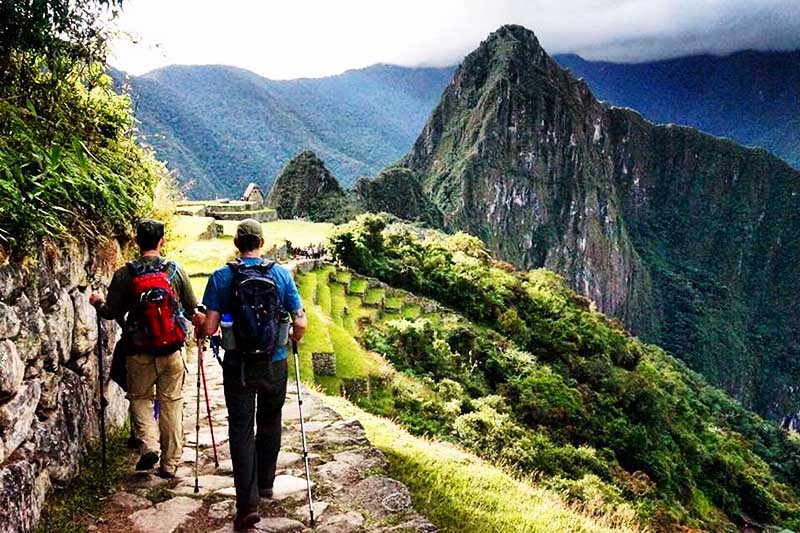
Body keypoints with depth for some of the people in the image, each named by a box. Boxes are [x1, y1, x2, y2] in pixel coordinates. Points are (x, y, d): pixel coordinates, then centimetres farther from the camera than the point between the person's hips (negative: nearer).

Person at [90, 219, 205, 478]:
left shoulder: (124, 274, -8)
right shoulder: (176, 271, -5)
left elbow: (111, 313, -1)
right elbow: (193, 310, 2)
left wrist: (98, 301, 21)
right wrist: (198, 321, 25)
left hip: (139, 352, -1)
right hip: (172, 351, 1)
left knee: (140, 398, 19)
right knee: (171, 403, 11)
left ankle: (149, 445, 0)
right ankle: (170, 463, 16)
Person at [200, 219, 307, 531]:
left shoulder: (221, 277, -6)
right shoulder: (281, 274, -3)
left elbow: (209, 327, -9)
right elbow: (300, 324, -5)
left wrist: (204, 332, 14)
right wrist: (292, 338, 16)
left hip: (238, 365, -1)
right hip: (275, 364, 2)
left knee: (241, 431, 4)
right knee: (269, 423, 21)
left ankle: (248, 504, -2)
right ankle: (265, 484, 35)